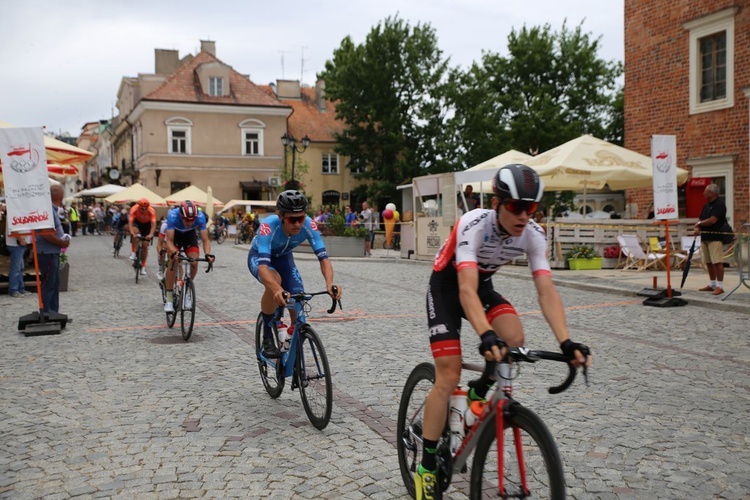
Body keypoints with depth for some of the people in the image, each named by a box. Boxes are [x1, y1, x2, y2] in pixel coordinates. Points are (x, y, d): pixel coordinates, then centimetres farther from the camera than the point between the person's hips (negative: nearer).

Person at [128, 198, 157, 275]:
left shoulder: (151, 211, -33)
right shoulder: (134, 209, -32)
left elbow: (153, 224, -39)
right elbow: (130, 222, -38)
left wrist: (150, 234, -55)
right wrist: (132, 233, -54)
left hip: (147, 224, 0)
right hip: (137, 222, 0)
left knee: (145, 245, -5)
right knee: (135, 231, -36)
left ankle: (143, 267, 8)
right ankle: (133, 253, -20)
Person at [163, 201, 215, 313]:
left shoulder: (200, 216, -35)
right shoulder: (172, 215, -39)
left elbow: (205, 240, -30)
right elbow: (169, 241, -37)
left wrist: (208, 254, -48)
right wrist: (173, 252, -57)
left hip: (190, 234, 2)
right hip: (175, 233, -2)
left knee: (194, 262, -17)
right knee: (173, 262, -19)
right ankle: (169, 301, -12)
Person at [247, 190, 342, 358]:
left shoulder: (309, 225, -32)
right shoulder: (268, 226, -41)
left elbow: (323, 258, -35)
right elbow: (263, 265, -51)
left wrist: (329, 283, -55)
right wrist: (277, 289, -70)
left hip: (283, 258, 4)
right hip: (259, 257, -4)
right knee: (274, 283, -35)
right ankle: (267, 338, -17)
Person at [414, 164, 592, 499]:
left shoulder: (533, 236, -19)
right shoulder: (474, 225, -33)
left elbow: (546, 291, -25)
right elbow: (466, 289, -43)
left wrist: (566, 342, -39)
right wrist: (486, 336, -58)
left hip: (483, 284, 5)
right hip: (447, 287, -4)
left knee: (515, 340, -25)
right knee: (449, 377, -12)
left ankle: (480, 392, 9)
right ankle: (426, 467, 2)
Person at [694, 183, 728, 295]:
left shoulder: (719, 205, -10)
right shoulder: (706, 205, 17)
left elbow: (712, 220, -20)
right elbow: (700, 219, 18)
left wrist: (700, 223, -5)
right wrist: (697, 228, -2)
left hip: (715, 238, -9)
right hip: (705, 237, 9)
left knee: (717, 262, -9)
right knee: (709, 262, 12)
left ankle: (720, 286, -7)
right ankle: (712, 285, 21)